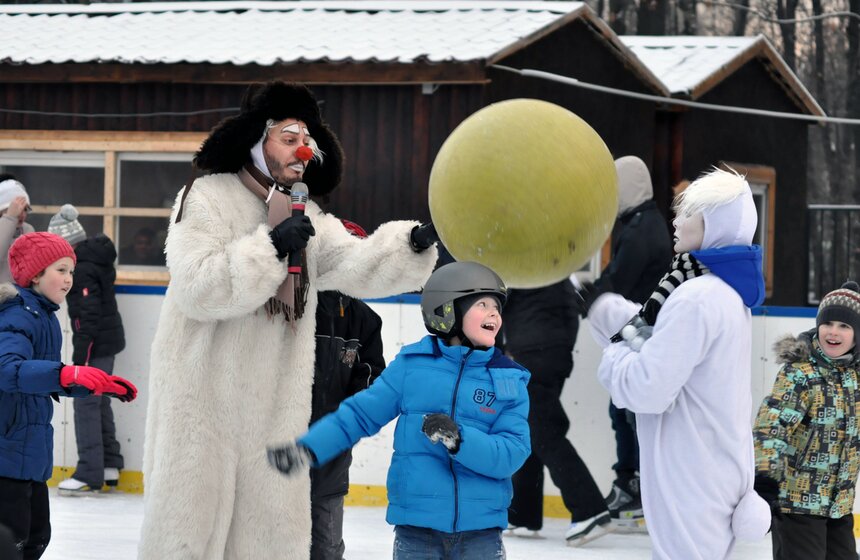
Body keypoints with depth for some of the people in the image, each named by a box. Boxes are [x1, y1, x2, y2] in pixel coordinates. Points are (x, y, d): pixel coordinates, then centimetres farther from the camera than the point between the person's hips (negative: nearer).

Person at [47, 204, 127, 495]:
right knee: (99, 401, 18)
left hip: (95, 343, -10)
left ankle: (90, 474, -7)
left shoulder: (82, 269, -21)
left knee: (86, 404, -7)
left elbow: (90, 316, -23)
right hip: (109, 340, 10)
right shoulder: (97, 257, 9)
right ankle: (109, 464, 25)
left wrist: (80, 354, -21)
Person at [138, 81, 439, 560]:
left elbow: (358, 265, -2)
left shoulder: (309, 219, 13)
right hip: (202, 401, -6)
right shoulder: (209, 198, -5)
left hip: (275, 409, 6)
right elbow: (196, 288, -17)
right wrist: (272, 247, -23)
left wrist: (414, 245, -22)